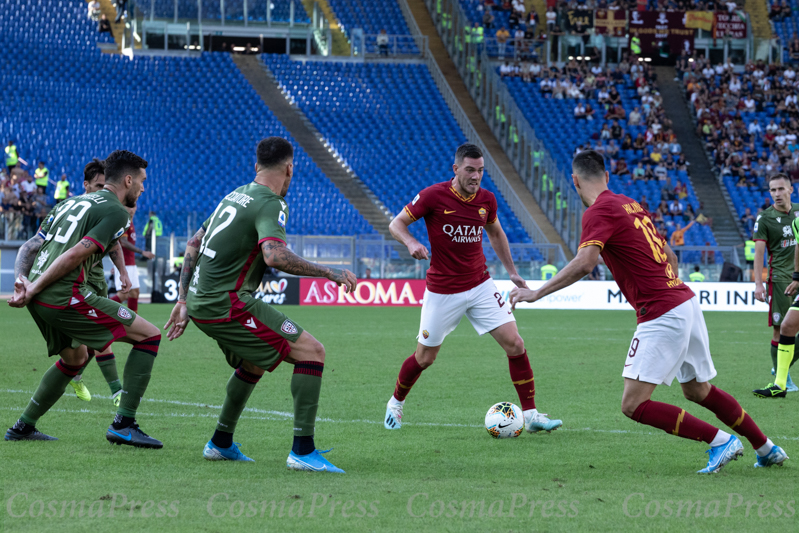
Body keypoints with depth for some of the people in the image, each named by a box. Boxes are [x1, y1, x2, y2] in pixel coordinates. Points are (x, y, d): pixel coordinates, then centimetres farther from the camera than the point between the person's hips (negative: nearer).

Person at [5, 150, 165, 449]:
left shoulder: (71, 203, 23)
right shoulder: (115, 211, -3)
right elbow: (76, 255, -15)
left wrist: (22, 281, 3)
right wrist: (34, 288, -13)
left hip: (39, 301, 9)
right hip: (65, 297, -9)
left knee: (75, 357, 32)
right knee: (149, 336, 1)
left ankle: (23, 427, 33)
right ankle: (123, 424, -5)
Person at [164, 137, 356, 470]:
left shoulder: (236, 196, 17)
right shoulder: (271, 204, -12)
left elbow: (193, 244, 22)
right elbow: (275, 255, -31)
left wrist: (183, 300, 25)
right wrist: (329, 272, -22)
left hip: (200, 301, 9)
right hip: (227, 304, -9)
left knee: (254, 363, 31)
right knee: (311, 351, -9)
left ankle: (221, 443, 36)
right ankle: (302, 451, -14)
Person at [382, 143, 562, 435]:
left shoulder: (486, 200, 0)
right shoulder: (433, 196, -14)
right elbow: (396, 224, -6)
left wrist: (512, 271, 16)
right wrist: (411, 242, -27)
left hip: (480, 286, 3)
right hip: (442, 291, -3)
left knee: (514, 344, -9)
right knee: (424, 357, 6)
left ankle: (531, 415, -4)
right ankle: (395, 404, 34)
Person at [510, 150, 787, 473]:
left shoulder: (598, 212, -11)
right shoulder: (630, 204, 16)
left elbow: (584, 264, -25)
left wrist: (536, 293, -20)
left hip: (662, 316, -9)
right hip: (685, 302, 9)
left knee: (633, 405, -8)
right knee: (698, 391, 25)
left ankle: (721, 441, -6)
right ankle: (767, 449, 33)